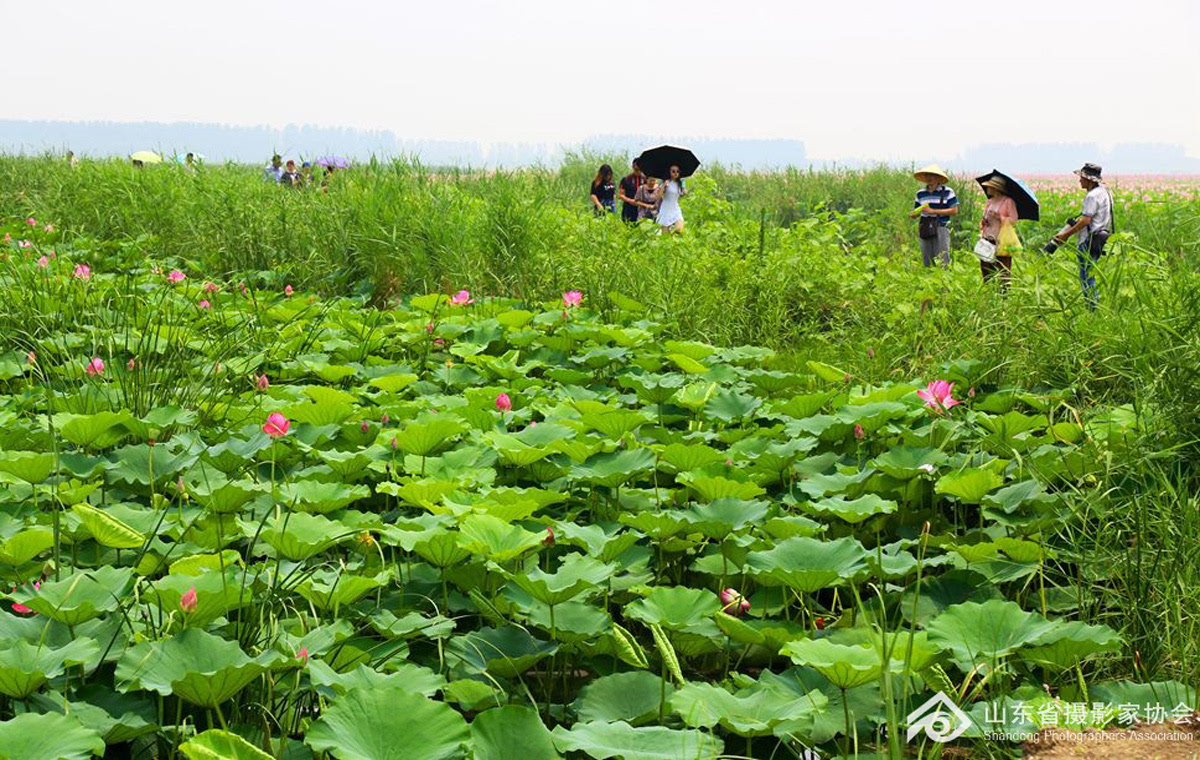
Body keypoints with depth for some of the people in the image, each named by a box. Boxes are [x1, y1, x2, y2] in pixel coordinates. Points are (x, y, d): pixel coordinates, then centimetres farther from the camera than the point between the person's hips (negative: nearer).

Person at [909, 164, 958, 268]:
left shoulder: (947, 192, -1)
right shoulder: (921, 193, 13)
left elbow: (954, 210, -6)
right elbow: (916, 212, 19)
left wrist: (933, 211, -12)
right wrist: (913, 215, -7)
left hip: (941, 229, -4)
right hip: (925, 230, 4)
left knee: (942, 260, -9)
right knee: (927, 261, 5)